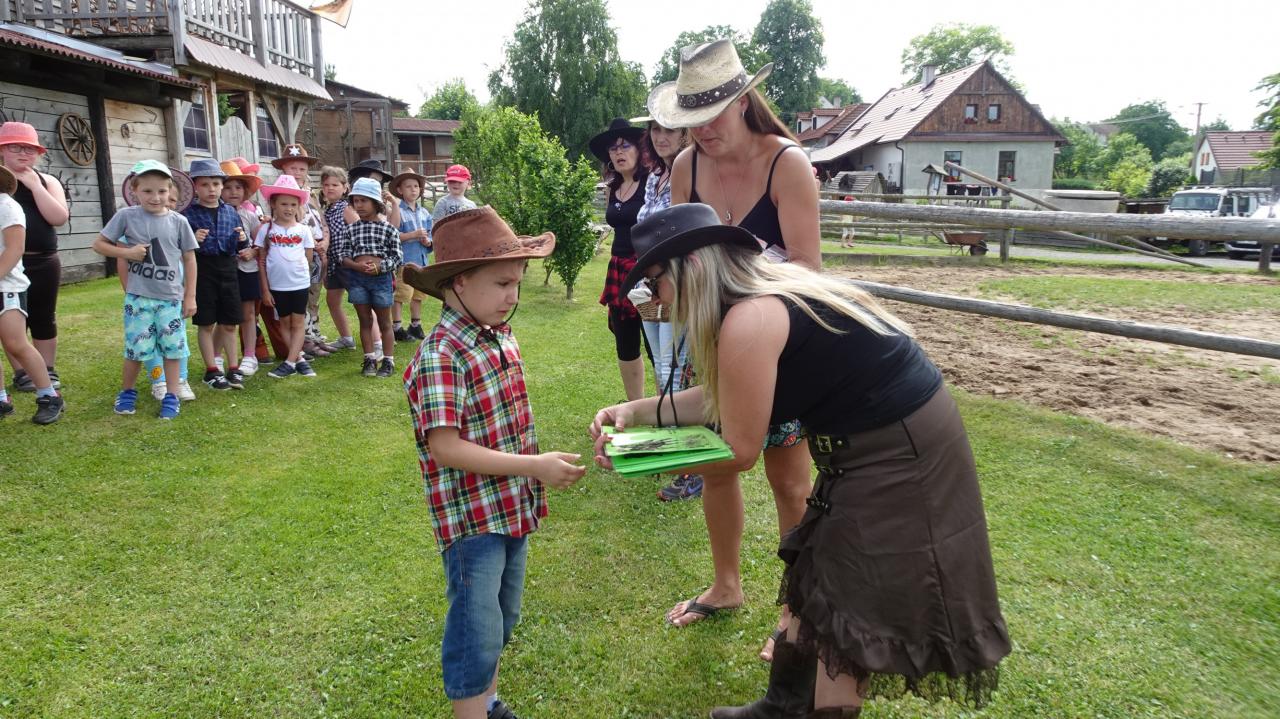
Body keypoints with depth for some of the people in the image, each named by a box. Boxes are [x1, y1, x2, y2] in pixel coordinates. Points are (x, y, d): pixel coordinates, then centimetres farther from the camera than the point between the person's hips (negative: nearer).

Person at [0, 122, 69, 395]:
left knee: (44, 318, 9)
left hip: (43, 263, 2)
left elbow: (59, 218, -10)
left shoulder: (47, 181, 7)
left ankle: (48, 370, 19)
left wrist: (34, 185, -11)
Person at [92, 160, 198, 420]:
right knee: (137, 348, 3)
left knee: (173, 348, 4)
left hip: (171, 298, 1)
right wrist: (127, 252, -14)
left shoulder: (178, 221, -1)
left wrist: (190, 296, 3)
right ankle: (127, 392, 25)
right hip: (138, 298, -1)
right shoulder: (127, 216, -4)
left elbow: (189, 259, 5)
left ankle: (171, 396, 17)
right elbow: (98, 244, 4)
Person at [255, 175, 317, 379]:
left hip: (300, 283, 0)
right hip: (276, 285, 0)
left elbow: (308, 258, 6)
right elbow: (262, 261, 0)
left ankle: (289, 362, 5)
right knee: (285, 323, 8)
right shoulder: (266, 230, -2)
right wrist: (265, 289, -2)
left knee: (298, 323, 1)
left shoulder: (303, 230, -1)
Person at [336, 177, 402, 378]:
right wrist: (357, 266, -15)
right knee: (365, 321, 9)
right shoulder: (351, 230, 6)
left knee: (384, 322, 7)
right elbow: (343, 255, 4)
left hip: (381, 277, -2)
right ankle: (370, 359, 18)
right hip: (357, 277, 2)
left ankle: (388, 361, 13)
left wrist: (378, 267, -16)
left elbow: (397, 257, -1)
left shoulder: (388, 229, -1)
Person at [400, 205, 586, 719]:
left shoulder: (502, 338, 3)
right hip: (472, 518, -8)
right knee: (476, 633, 3)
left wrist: (539, 474, 10)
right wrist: (534, 465, -26)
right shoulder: (440, 356, -21)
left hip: (514, 508, 8)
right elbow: (446, 448, -25)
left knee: (502, 619, 23)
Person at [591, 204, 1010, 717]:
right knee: (815, 578, 19)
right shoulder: (770, 291, 5)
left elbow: (739, 451, -17)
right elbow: (722, 398, 12)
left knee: (843, 603, 5)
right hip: (884, 442, 10)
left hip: (898, 455, -10)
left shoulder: (748, 320, -25)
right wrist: (639, 411, 6)